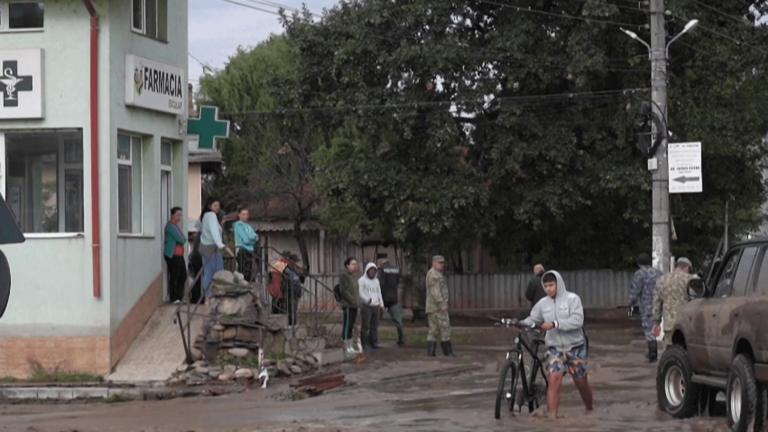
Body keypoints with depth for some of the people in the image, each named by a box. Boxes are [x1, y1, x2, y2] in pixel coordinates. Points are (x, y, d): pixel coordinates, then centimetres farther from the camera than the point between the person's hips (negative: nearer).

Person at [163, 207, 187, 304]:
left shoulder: (176, 226, 21)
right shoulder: (170, 226, -12)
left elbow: (183, 239, 20)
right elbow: (180, 239, -15)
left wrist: (182, 239, 1)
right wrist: (183, 239, 4)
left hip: (179, 255, 10)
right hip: (172, 255, -10)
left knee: (183, 276, 9)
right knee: (174, 276, -5)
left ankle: (180, 297, 16)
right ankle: (173, 298, 3)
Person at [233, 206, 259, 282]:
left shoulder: (248, 225, 17)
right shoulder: (238, 225, -6)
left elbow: (256, 238, 10)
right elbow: (245, 240, -14)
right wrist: (253, 238, 2)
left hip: (250, 251, 8)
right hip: (242, 251, -8)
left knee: (250, 274, 7)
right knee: (244, 273, -12)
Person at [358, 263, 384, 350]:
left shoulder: (376, 280, 17)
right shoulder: (362, 280, -3)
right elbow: (360, 293, -12)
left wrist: (381, 304, 9)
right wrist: (367, 300, -27)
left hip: (376, 306, 6)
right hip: (366, 306, -6)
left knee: (374, 326, 7)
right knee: (365, 326, -7)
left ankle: (373, 342, 12)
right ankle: (364, 343, -3)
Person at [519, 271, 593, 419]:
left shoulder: (572, 299, -8)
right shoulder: (543, 303, 2)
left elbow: (577, 320, -20)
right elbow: (532, 320, 9)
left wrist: (555, 324, -29)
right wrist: (519, 323, -13)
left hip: (575, 347, -1)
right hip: (555, 347, 1)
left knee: (581, 382, 10)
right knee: (554, 380, -18)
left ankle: (589, 411, 35)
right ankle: (551, 416, -19)